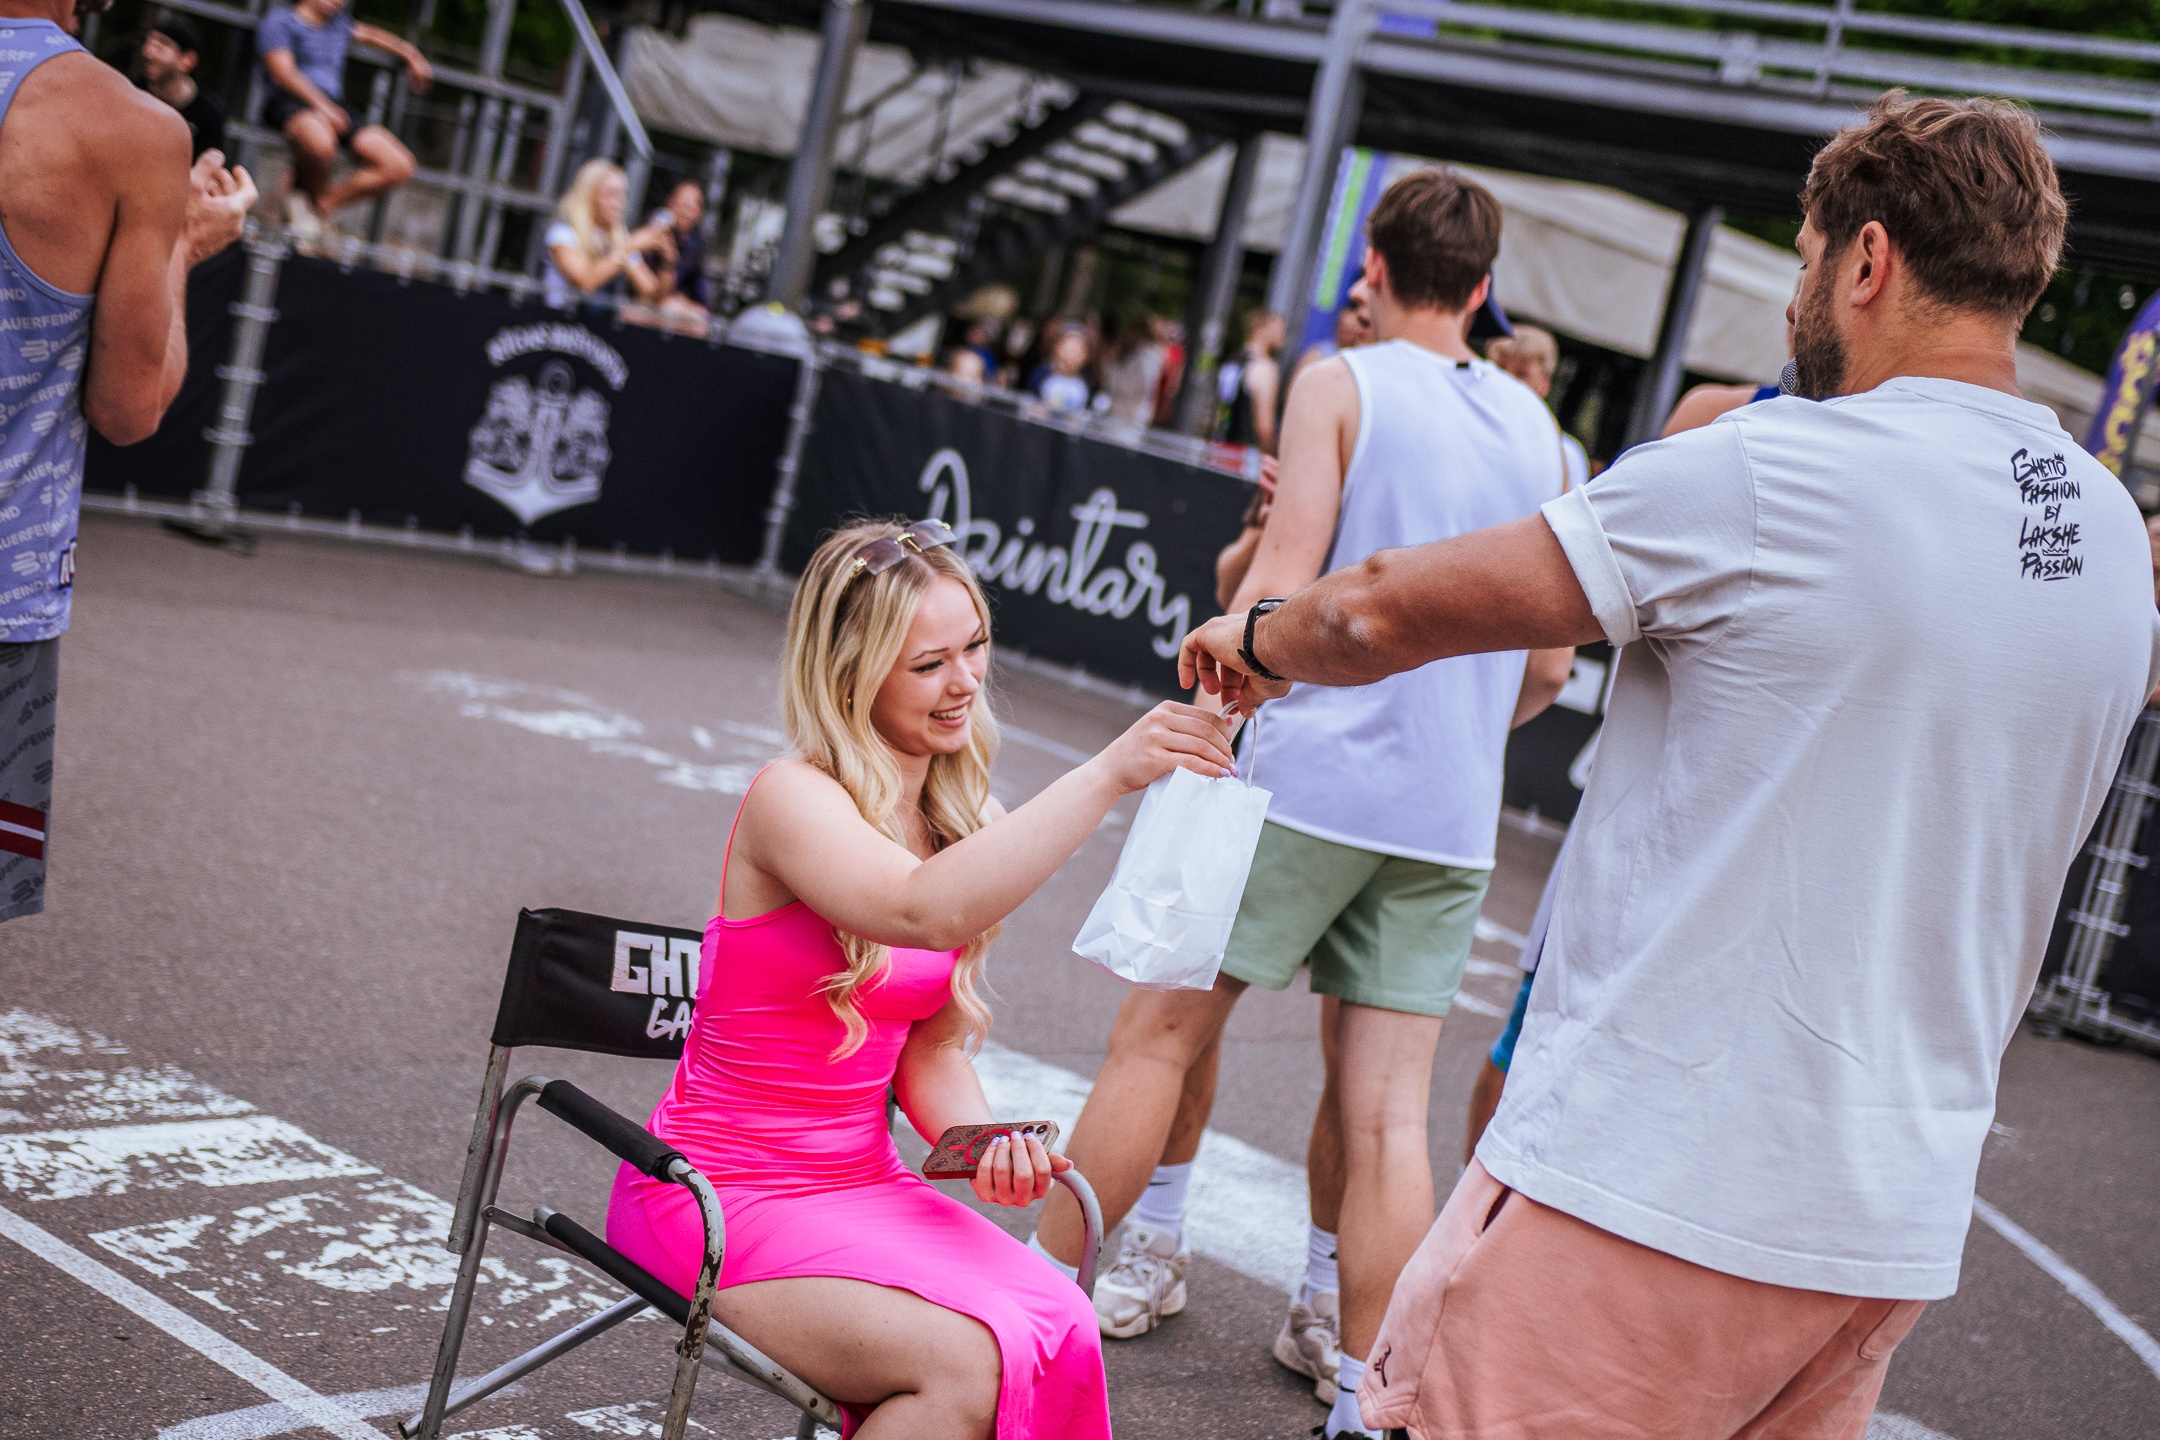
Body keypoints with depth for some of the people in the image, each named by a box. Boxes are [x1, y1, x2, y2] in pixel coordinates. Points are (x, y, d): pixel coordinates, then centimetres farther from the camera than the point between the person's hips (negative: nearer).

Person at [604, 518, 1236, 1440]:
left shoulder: (965, 823, 6)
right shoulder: (793, 799, -16)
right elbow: (926, 913, -37)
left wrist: (979, 1138, -9)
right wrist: (1107, 774, -41)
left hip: (862, 1183, 6)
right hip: (717, 1192, -6)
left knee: (1060, 1331, -19)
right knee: (966, 1360, -26)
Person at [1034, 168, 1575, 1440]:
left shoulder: (1341, 385, -1)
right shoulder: (1535, 427, 13)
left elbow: (1278, 589, -11)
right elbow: (1550, 664, 15)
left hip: (1312, 770, -4)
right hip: (1452, 815, 4)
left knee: (1164, 1034, 5)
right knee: (1388, 1102, 6)